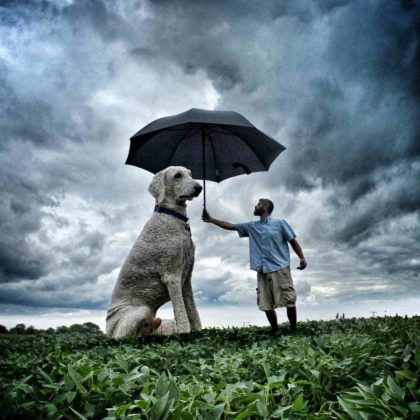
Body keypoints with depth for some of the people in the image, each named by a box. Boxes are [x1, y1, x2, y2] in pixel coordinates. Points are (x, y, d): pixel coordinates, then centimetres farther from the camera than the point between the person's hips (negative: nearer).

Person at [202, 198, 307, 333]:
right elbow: (231, 226, 18)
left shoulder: (280, 223, 2)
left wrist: (302, 258, -7)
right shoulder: (251, 226, 15)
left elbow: (293, 241, 4)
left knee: (289, 301, -4)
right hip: (262, 271, 5)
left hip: (280, 268, -4)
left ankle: (293, 330, 11)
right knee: (266, 304, 4)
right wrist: (211, 220, 15)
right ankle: (275, 331, 18)